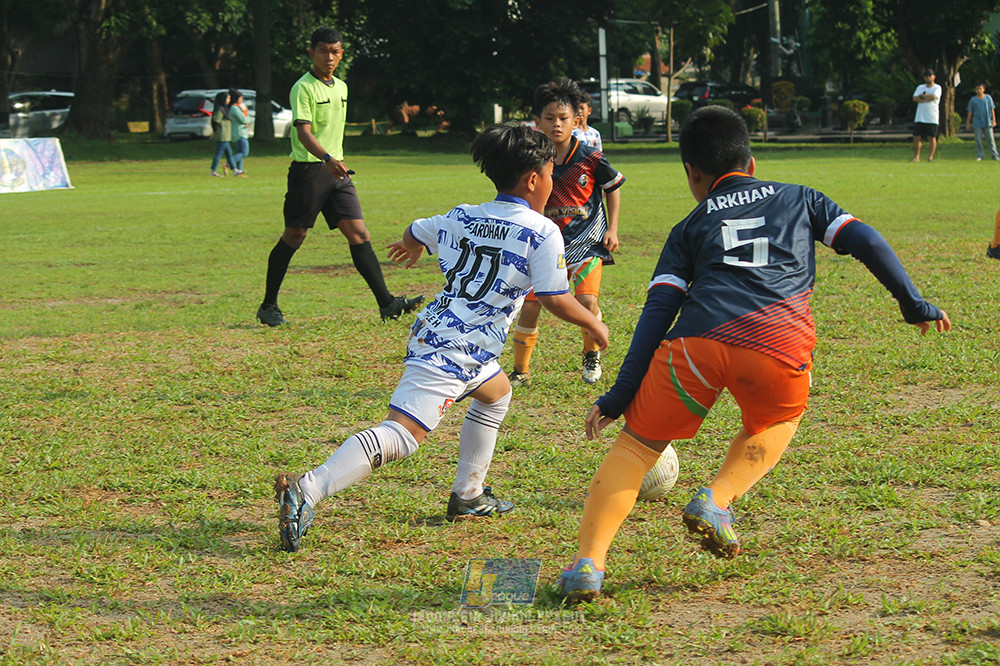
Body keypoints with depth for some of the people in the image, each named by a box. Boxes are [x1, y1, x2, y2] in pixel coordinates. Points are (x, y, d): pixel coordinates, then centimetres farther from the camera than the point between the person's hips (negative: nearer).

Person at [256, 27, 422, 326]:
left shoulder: (341, 87, 15)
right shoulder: (304, 88, -10)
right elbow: (303, 132, -21)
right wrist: (327, 158, -36)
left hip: (337, 170, 6)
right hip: (308, 169, -6)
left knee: (359, 233, -4)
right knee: (293, 237, 1)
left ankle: (386, 303, -11)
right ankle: (268, 306, 14)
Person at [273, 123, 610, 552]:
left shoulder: (460, 219, 15)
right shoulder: (542, 233, -6)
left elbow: (415, 233, 33)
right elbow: (556, 300, -8)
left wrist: (411, 246, 57)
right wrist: (593, 324, 11)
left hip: (431, 335, 9)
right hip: (456, 352, -9)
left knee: (496, 393, 33)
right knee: (399, 436, -17)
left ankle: (468, 496, 35)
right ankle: (307, 491, -32)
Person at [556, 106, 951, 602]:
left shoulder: (690, 226, 26)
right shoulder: (798, 198, 30)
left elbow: (658, 310, 14)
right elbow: (866, 243, 18)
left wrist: (621, 394, 10)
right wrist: (914, 305, 27)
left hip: (698, 339, 0)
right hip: (780, 344, 0)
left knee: (636, 444, 15)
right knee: (777, 422, 33)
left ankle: (588, 563, -1)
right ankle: (717, 499, 7)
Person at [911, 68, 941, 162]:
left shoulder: (937, 87, 4)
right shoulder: (920, 87, 16)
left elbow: (933, 96, -16)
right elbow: (915, 98, -1)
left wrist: (922, 96, -3)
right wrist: (928, 98, -10)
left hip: (932, 118, -4)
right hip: (919, 118, 4)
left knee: (932, 137, -5)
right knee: (916, 137, -2)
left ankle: (931, 156, 1)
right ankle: (916, 156, 3)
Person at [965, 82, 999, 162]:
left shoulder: (988, 98, 3)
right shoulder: (973, 99, 4)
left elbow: (992, 110, 6)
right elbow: (970, 112, 9)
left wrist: (994, 120, 0)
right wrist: (968, 123, 9)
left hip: (987, 123, -1)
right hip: (977, 124, 1)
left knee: (990, 139, -1)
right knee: (978, 140, 2)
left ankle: (994, 155, 5)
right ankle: (979, 156, 9)